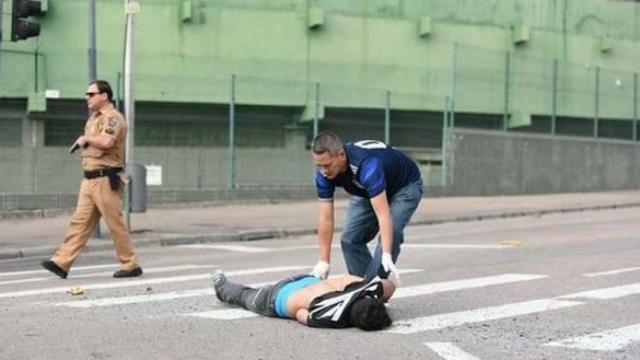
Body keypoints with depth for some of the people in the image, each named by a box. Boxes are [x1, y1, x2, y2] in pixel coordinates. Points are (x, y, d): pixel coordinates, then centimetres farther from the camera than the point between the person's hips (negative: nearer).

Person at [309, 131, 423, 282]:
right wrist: (323, 262, -20)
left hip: (404, 186, -6)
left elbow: (383, 214, -48)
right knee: (350, 238, -5)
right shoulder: (324, 173, -24)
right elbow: (325, 218, -19)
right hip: (367, 192, 6)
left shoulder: (368, 164, -44)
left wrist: (386, 255, -55)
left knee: (391, 235, -26)